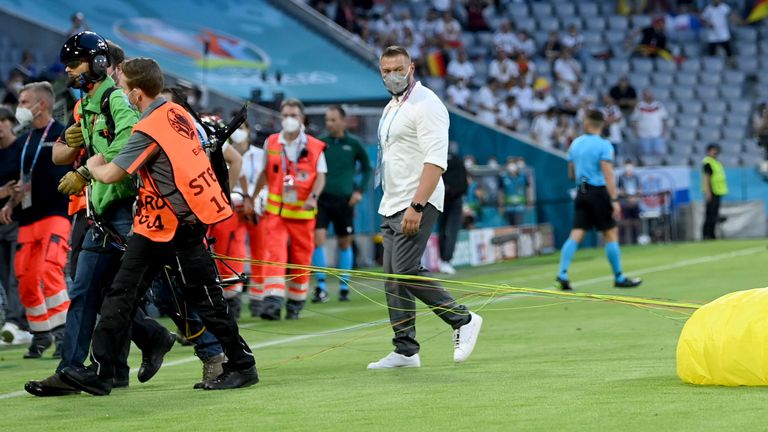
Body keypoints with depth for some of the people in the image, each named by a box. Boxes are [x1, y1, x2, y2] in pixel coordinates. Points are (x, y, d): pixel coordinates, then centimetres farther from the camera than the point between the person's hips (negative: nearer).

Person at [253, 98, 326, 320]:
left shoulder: (314, 147, 0)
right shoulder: (271, 143, 8)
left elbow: (321, 176, -3)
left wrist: (313, 196, -21)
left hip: (303, 212, 0)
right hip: (276, 210, 1)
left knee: (301, 259, 6)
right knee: (275, 254, -15)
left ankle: (295, 304, 20)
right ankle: (272, 302, -24)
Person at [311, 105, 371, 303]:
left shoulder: (354, 144, 1)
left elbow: (367, 168, 12)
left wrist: (360, 191, 1)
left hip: (344, 200, 1)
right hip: (322, 198, 0)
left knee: (344, 244, 9)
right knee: (318, 239, -13)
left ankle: (344, 287, 21)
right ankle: (321, 287, -9)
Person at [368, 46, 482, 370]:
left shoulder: (425, 104, -11)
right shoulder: (391, 108, 19)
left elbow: (435, 160, -20)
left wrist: (416, 207, -27)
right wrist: (391, 205, 16)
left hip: (416, 205, -9)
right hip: (392, 206, 9)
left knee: (406, 272, -17)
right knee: (393, 277, 6)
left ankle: (463, 320, -3)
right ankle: (405, 351, 10)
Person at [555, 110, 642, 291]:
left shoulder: (575, 144, 8)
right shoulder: (603, 145, -9)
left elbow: (571, 174, 15)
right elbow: (608, 175, -16)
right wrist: (614, 200, -16)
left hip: (582, 193, 5)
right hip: (599, 191, -5)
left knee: (576, 234, 1)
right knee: (611, 234, 5)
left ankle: (562, 275, -10)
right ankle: (618, 278, 11)